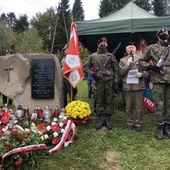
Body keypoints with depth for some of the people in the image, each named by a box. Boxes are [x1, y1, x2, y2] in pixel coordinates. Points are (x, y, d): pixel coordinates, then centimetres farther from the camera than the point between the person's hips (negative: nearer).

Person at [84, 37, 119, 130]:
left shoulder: (111, 56, 9)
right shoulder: (92, 56, 8)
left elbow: (116, 69, 8)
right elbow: (86, 67, 9)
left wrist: (115, 80, 0)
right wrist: (92, 74, -4)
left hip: (109, 82, 0)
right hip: (98, 82, 0)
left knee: (109, 101, 4)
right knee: (99, 101, 4)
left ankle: (107, 120, 13)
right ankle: (100, 120, 14)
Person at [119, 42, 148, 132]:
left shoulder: (141, 57, 9)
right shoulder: (122, 60, 12)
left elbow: (147, 70, 8)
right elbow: (121, 73, 3)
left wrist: (141, 74, -12)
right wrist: (127, 65, -9)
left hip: (139, 85, -1)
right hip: (127, 86, 1)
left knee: (139, 106, 3)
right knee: (128, 106, 7)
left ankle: (138, 123, 15)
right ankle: (130, 122, 21)